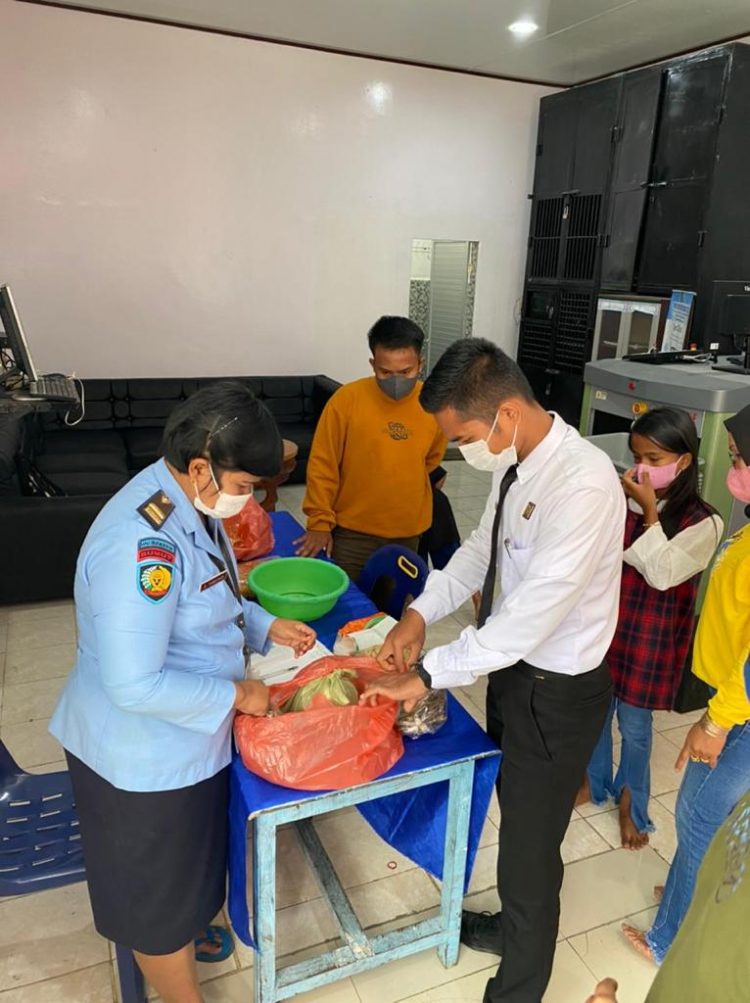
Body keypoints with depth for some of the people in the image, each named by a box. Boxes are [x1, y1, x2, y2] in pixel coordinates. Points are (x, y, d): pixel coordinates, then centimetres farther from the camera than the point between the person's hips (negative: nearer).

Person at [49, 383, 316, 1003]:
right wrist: (234, 694, -22)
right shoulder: (143, 542, -35)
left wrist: (264, 625, -1)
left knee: (183, 858, 33)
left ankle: (182, 934, 60)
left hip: (182, 734, 9)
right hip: (144, 751, -9)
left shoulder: (191, 504, -5)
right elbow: (135, 684, -33)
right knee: (158, 884, 18)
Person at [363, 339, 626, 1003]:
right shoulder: (517, 461, -4)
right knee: (515, 814, 29)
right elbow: (483, 548, 8)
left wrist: (429, 674, -23)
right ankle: (514, 928, 57)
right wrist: (422, 611, -5)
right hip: (514, 663, 8)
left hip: (558, 691, -8)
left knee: (531, 846, 13)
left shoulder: (583, 483, -32)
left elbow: (532, 615, -32)